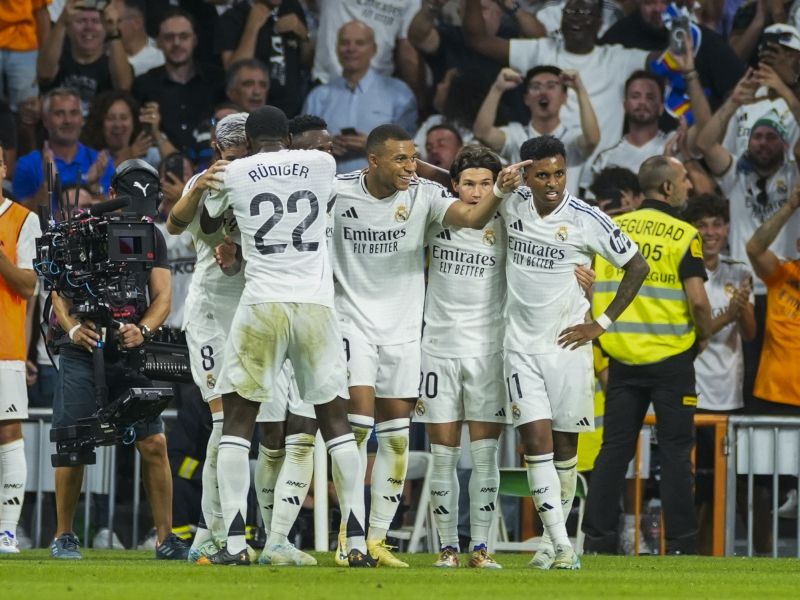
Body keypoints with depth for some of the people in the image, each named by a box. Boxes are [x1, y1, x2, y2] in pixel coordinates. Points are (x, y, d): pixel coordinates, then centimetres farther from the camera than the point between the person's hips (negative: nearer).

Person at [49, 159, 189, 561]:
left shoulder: (153, 238, 9)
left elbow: (163, 297, 3)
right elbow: (60, 289, -2)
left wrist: (142, 330, -17)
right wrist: (72, 327, -21)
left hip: (131, 354, 2)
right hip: (83, 351, -2)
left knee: (154, 444, -6)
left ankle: (165, 537, 2)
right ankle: (64, 536, 10)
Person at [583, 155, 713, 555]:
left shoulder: (612, 229, 5)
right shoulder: (683, 236, -9)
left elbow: (594, 292, 5)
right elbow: (698, 300, -16)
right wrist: (703, 335, 2)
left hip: (623, 356, 4)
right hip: (671, 358, -4)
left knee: (614, 449, 7)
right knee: (675, 451, 2)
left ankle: (597, 538, 5)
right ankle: (680, 544, 2)